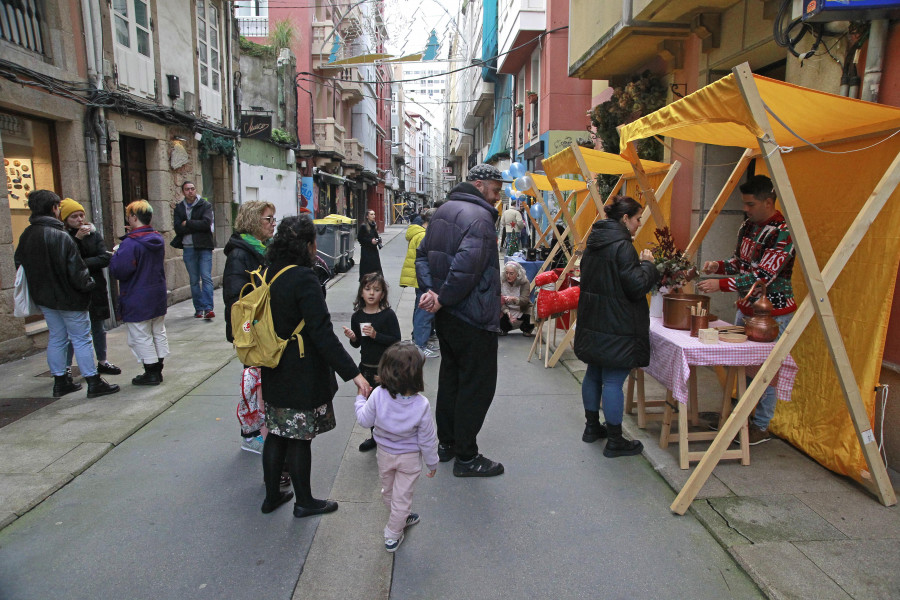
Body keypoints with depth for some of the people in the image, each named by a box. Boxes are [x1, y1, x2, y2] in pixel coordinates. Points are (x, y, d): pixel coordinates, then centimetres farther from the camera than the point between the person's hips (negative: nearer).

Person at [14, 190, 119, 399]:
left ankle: (60, 382, 24)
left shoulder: (26, 235, 2)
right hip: (68, 298, -7)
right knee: (81, 339, 1)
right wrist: (88, 284, -5)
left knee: (56, 338, 16)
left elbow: (19, 263, 14)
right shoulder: (60, 236, -22)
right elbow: (76, 270, -22)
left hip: (44, 297, 7)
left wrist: (40, 286, 20)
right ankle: (94, 383, 6)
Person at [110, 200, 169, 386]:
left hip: (137, 300, -8)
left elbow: (118, 271, -22)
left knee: (141, 337, 3)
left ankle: (151, 373, 9)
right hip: (158, 296, 8)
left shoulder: (130, 244, -21)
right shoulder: (158, 239, 4)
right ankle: (158, 369, 24)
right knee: (159, 333, 16)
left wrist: (115, 254, -4)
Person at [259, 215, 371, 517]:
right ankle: (304, 502, 24)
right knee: (300, 437, 7)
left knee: (276, 433, 18)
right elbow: (323, 334, -26)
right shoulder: (303, 279, -22)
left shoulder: (269, 274, 3)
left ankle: (272, 495, 33)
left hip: (274, 373, 8)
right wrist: (353, 373, -23)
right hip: (302, 376, -7)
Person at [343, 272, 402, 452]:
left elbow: (396, 340, -16)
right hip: (366, 366, 5)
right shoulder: (357, 316, 2)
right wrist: (352, 338, -12)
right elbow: (357, 344, 10)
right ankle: (375, 436, 32)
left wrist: (375, 335, -25)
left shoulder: (388, 315, -12)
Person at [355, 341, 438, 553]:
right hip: (409, 458, -2)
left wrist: (360, 399, 8)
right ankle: (392, 536, 30)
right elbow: (427, 440, -16)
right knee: (402, 497, 16)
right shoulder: (421, 405, -28)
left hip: (384, 454, 2)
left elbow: (365, 420, -10)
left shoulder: (378, 395, -28)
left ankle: (402, 518, 50)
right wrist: (432, 463, 1)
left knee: (388, 491, 28)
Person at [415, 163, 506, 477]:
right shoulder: (479, 217, -19)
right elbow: (466, 265, -31)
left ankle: (446, 442, 33)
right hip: (474, 318, -10)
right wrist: (443, 298, -19)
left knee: (450, 375, 20)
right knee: (478, 383, 2)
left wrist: (430, 290, -1)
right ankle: (466, 457, 12)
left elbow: (423, 254, 12)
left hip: (447, 314, 10)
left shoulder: (443, 211, 12)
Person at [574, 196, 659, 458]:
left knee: (594, 374, 19)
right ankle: (615, 441, 8)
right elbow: (637, 286, -20)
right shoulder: (622, 245, -18)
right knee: (613, 381, -2)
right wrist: (647, 264, -4)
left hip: (593, 322, 9)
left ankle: (592, 426, 33)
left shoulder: (595, 242, 10)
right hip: (616, 326, -9)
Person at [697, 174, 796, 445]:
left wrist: (721, 284, -31)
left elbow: (763, 276, -26)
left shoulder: (783, 232, -19)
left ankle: (761, 427, 15)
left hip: (773, 313, -8)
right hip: (746, 307, 8)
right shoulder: (748, 225, 5)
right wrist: (720, 265, -4)